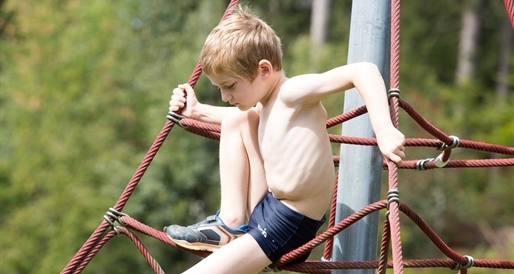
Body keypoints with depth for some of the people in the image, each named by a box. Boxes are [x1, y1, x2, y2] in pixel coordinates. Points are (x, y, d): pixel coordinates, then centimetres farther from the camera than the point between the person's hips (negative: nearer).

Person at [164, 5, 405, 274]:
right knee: (236, 121, 12)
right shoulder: (268, 105, 12)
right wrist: (198, 111, 36)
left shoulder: (292, 92, -16)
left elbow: (364, 70, -29)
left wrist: (384, 130, -38)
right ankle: (231, 224, 7)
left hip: (287, 228, -10)